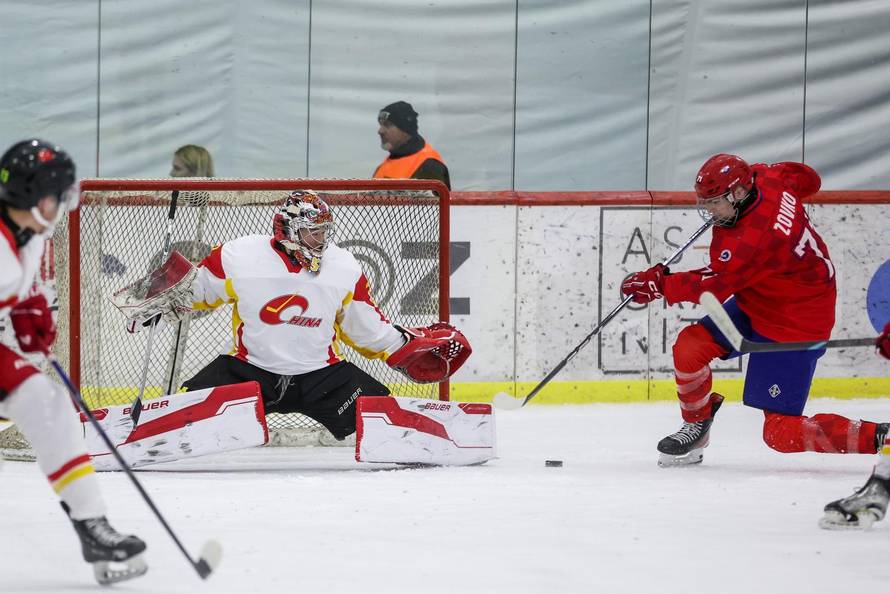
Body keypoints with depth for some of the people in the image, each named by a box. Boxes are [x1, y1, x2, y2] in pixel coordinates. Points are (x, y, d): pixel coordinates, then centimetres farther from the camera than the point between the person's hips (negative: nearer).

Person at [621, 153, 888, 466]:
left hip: (795, 327, -10)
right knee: (689, 346, -5)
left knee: (781, 432, -9)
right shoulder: (766, 179, -10)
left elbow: (713, 286, -29)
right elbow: (807, 178, 11)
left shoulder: (754, 240, -35)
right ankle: (696, 428, 17)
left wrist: (658, 283, -21)